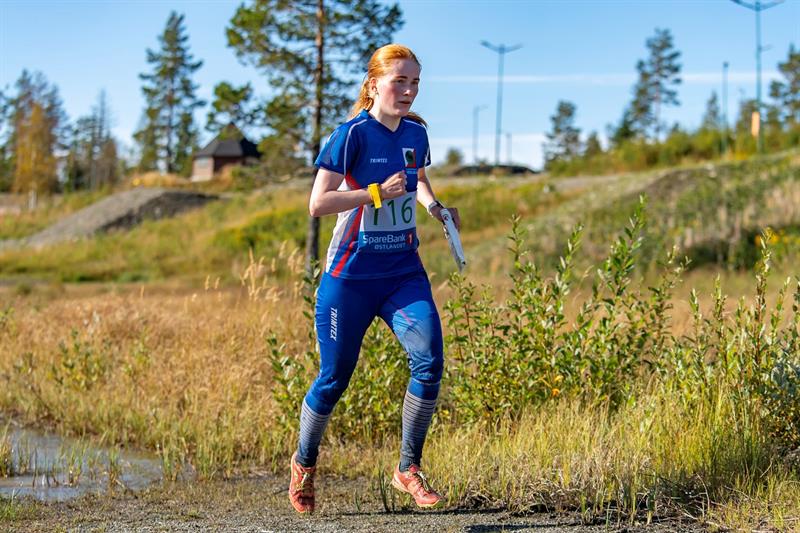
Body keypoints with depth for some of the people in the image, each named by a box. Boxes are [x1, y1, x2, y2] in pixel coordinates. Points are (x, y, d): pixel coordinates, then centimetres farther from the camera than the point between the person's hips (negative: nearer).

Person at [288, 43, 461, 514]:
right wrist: (378, 192, -22)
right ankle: (304, 465, 30)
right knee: (335, 379, 4)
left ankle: (409, 468, 0)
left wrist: (433, 204, 6)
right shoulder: (354, 134, -12)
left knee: (429, 361, -16)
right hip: (351, 277, -4)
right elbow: (317, 204, -16)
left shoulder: (416, 132, 5)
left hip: (404, 272, 5)